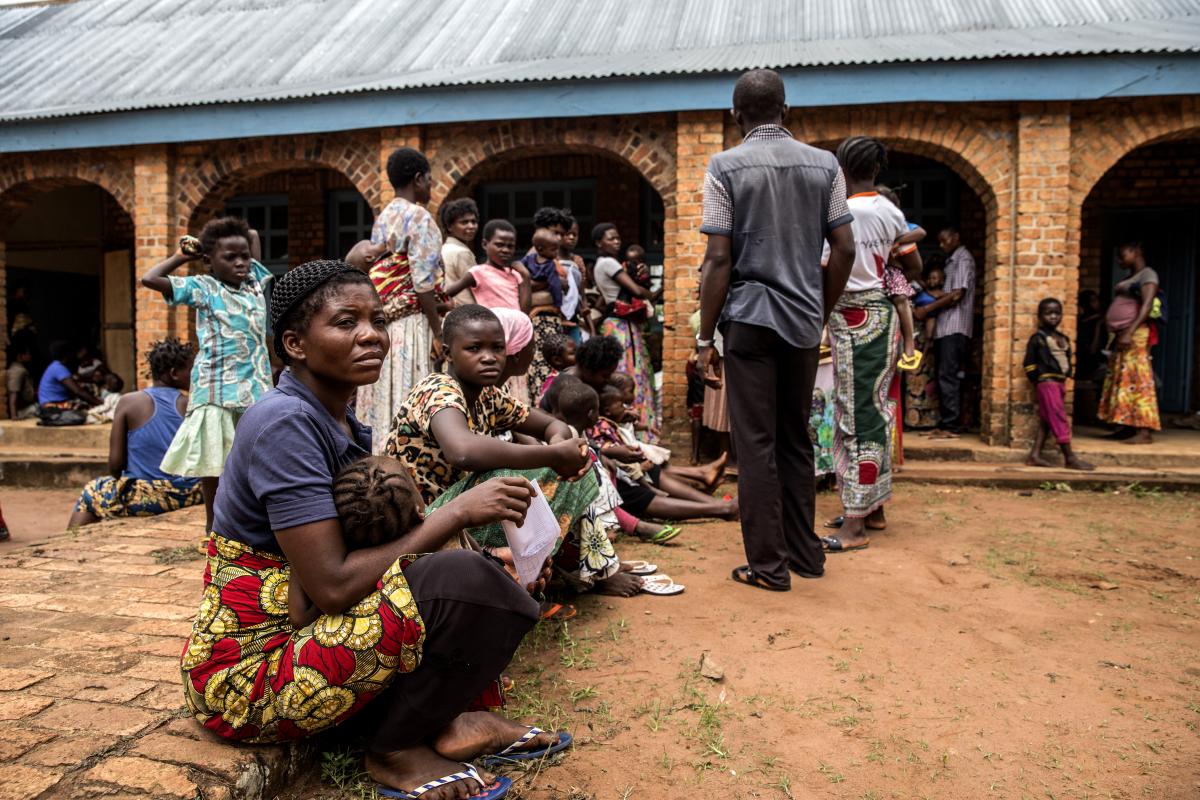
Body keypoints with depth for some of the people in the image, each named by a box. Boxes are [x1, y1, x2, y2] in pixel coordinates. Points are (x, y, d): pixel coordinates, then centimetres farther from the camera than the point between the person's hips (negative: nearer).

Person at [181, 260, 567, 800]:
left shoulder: (344, 426, 7)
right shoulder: (284, 422, -21)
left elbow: (366, 552, 5)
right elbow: (332, 587, -26)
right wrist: (456, 515, -22)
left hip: (302, 631, 9)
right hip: (247, 674, -9)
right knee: (461, 584, -24)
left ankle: (436, 717, 0)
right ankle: (394, 750, -4)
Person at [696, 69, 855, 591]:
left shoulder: (725, 167, -3)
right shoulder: (824, 165, 7)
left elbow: (719, 259, -8)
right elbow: (844, 250, 5)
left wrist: (704, 337, -3)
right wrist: (822, 311, 17)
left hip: (749, 318, -4)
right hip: (804, 321, 4)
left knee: (756, 445, 2)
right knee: (796, 440, 14)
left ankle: (768, 564, 7)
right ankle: (805, 553, 23)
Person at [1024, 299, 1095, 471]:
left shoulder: (1063, 338, 18)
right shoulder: (1038, 337, -5)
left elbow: (1067, 360, 23)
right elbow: (1029, 362, -7)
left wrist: (1066, 376, 11)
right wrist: (1037, 378, -10)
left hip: (1060, 382, 8)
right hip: (1047, 381, -8)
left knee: (1046, 420, 8)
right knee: (1059, 419, -10)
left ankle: (1034, 455, 11)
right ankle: (1070, 458, -9)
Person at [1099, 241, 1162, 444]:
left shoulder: (1147, 275, -4)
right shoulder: (1129, 279, 21)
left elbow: (1147, 306, -16)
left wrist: (1129, 332, -24)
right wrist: (1117, 335, 11)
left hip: (1136, 335, -9)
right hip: (1122, 336, 9)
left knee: (1137, 380, -11)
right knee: (1122, 380, 7)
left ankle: (1144, 431, -11)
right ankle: (1128, 427, 11)